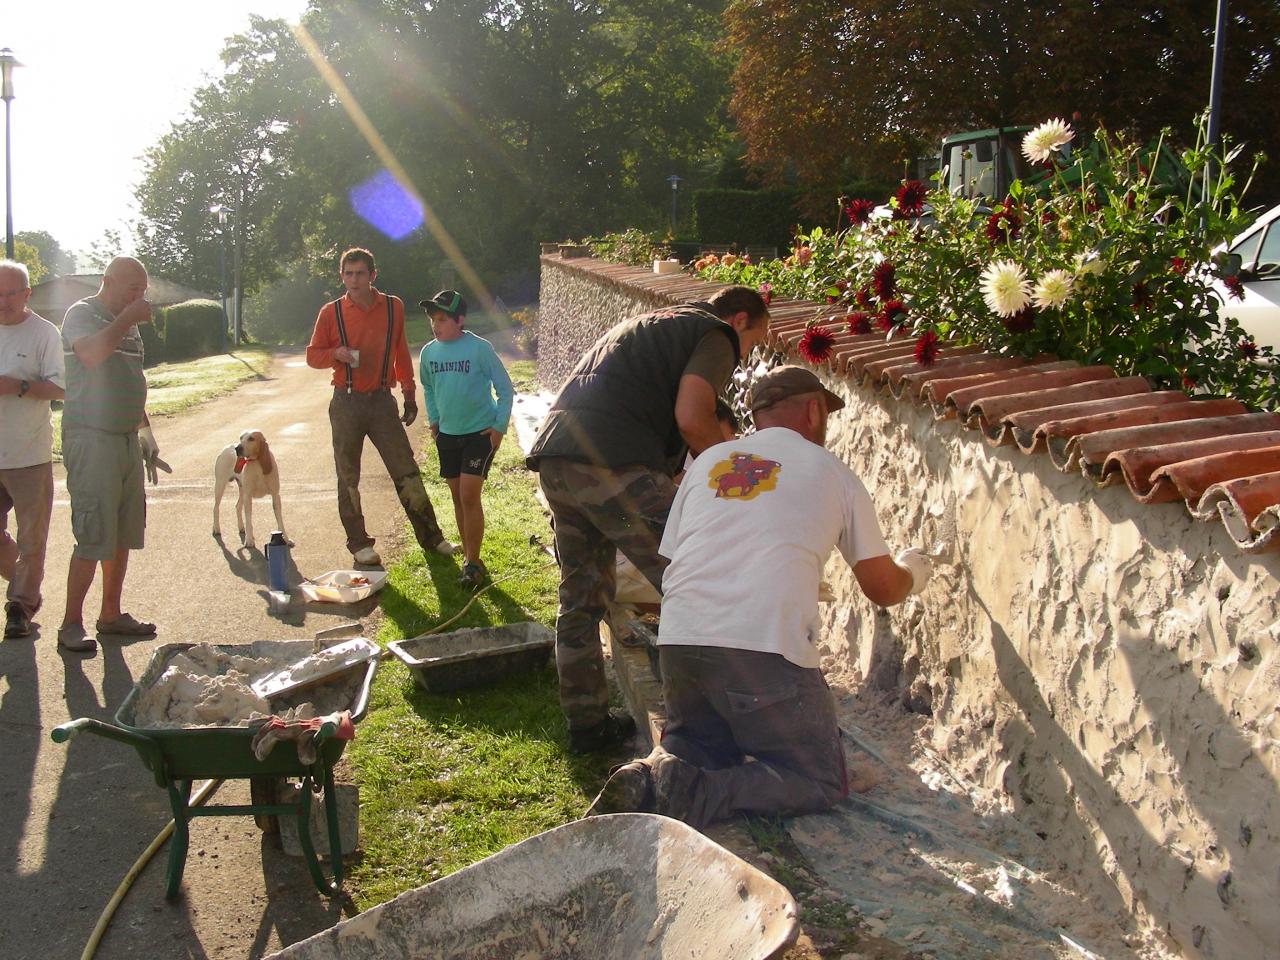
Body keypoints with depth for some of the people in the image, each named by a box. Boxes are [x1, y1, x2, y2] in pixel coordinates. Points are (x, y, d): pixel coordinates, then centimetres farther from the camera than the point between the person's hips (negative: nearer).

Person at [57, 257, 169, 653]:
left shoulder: (127, 324, 17)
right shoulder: (81, 315, -7)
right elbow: (93, 353, -31)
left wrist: (148, 439, 23)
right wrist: (127, 318, -18)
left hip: (127, 439, 8)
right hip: (92, 440, -8)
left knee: (123, 535, 10)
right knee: (93, 538, -8)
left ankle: (111, 614, 20)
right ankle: (71, 624, 1)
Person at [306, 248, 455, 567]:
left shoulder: (393, 307, 3)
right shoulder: (331, 312, -1)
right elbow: (312, 355, 5)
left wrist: (409, 393, 12)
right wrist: (336, 354, -17)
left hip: (382, 400, 1)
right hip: (346, 403, -1)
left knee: (407, 471, 2)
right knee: (348, 477, 5)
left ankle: (430, 536, 11)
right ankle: (358, 543, 17)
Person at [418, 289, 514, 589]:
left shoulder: (480, 348, -15)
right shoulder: (429, 352, 0)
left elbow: (504, 388, -7)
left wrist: (499, 426, -10)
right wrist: (433, 419, 12)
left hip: (479, 432, -5)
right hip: (447, 434, 5)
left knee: (469, 496, -10)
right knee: (457, 496, 11)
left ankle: (473, 562, 0)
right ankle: (469, 555, 24)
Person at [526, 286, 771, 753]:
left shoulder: (651, 324, 34)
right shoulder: (716, 334, 7)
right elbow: (691, 418, -11)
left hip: (554, 454, 10)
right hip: (612, 464, -9)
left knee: (581, 597, 16)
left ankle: (586, 723, 25)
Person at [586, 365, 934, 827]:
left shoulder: (707, 461, 21)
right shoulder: (832, 472, 12)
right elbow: (883, 589, 16)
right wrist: (912, 572, 39)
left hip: (679, 639, 5)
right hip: (764, 648, -5)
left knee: (705, 750, 29)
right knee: (820, 782, 10)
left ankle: (650, 779, -4)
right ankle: (690, 796, -14)